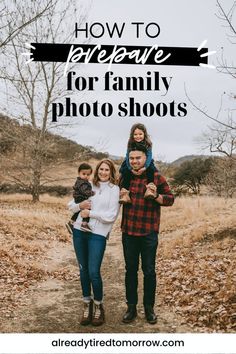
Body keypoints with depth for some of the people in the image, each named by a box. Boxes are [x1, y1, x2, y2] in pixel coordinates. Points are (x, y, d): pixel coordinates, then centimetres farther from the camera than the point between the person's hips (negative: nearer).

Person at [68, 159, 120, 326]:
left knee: (94, 272, -5)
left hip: (98, 234, -4)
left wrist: (90, 213, -9)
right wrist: (80, 206, -7)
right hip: (79, 231, 4)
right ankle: (87, 304, 28)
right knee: (83, 270, 11)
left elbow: (111, 216, -10)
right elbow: (71, 205, 14)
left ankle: (98, 306, 18)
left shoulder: (114, 189, -1)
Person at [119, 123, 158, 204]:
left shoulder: (148, 144, -10)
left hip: (145, 165, 0)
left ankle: (149, 189, -39)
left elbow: (149, 156, -20)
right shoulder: (130, 144, -8)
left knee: (152, 169, -30)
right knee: (125, 172, -27)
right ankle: (124, 193, -33)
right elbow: (128, 157, -15)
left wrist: (145, 167, -40)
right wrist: (131, 168, -33)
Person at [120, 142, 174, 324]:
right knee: (130, 270, 12)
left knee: (149, 271, 7)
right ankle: (131, 307, 24)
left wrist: (156, 195, -22)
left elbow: (170, 199, -3)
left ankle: (149, 308, 23)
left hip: (149, 232, -3)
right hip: (128, 231, 3)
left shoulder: (157, 177, -4)